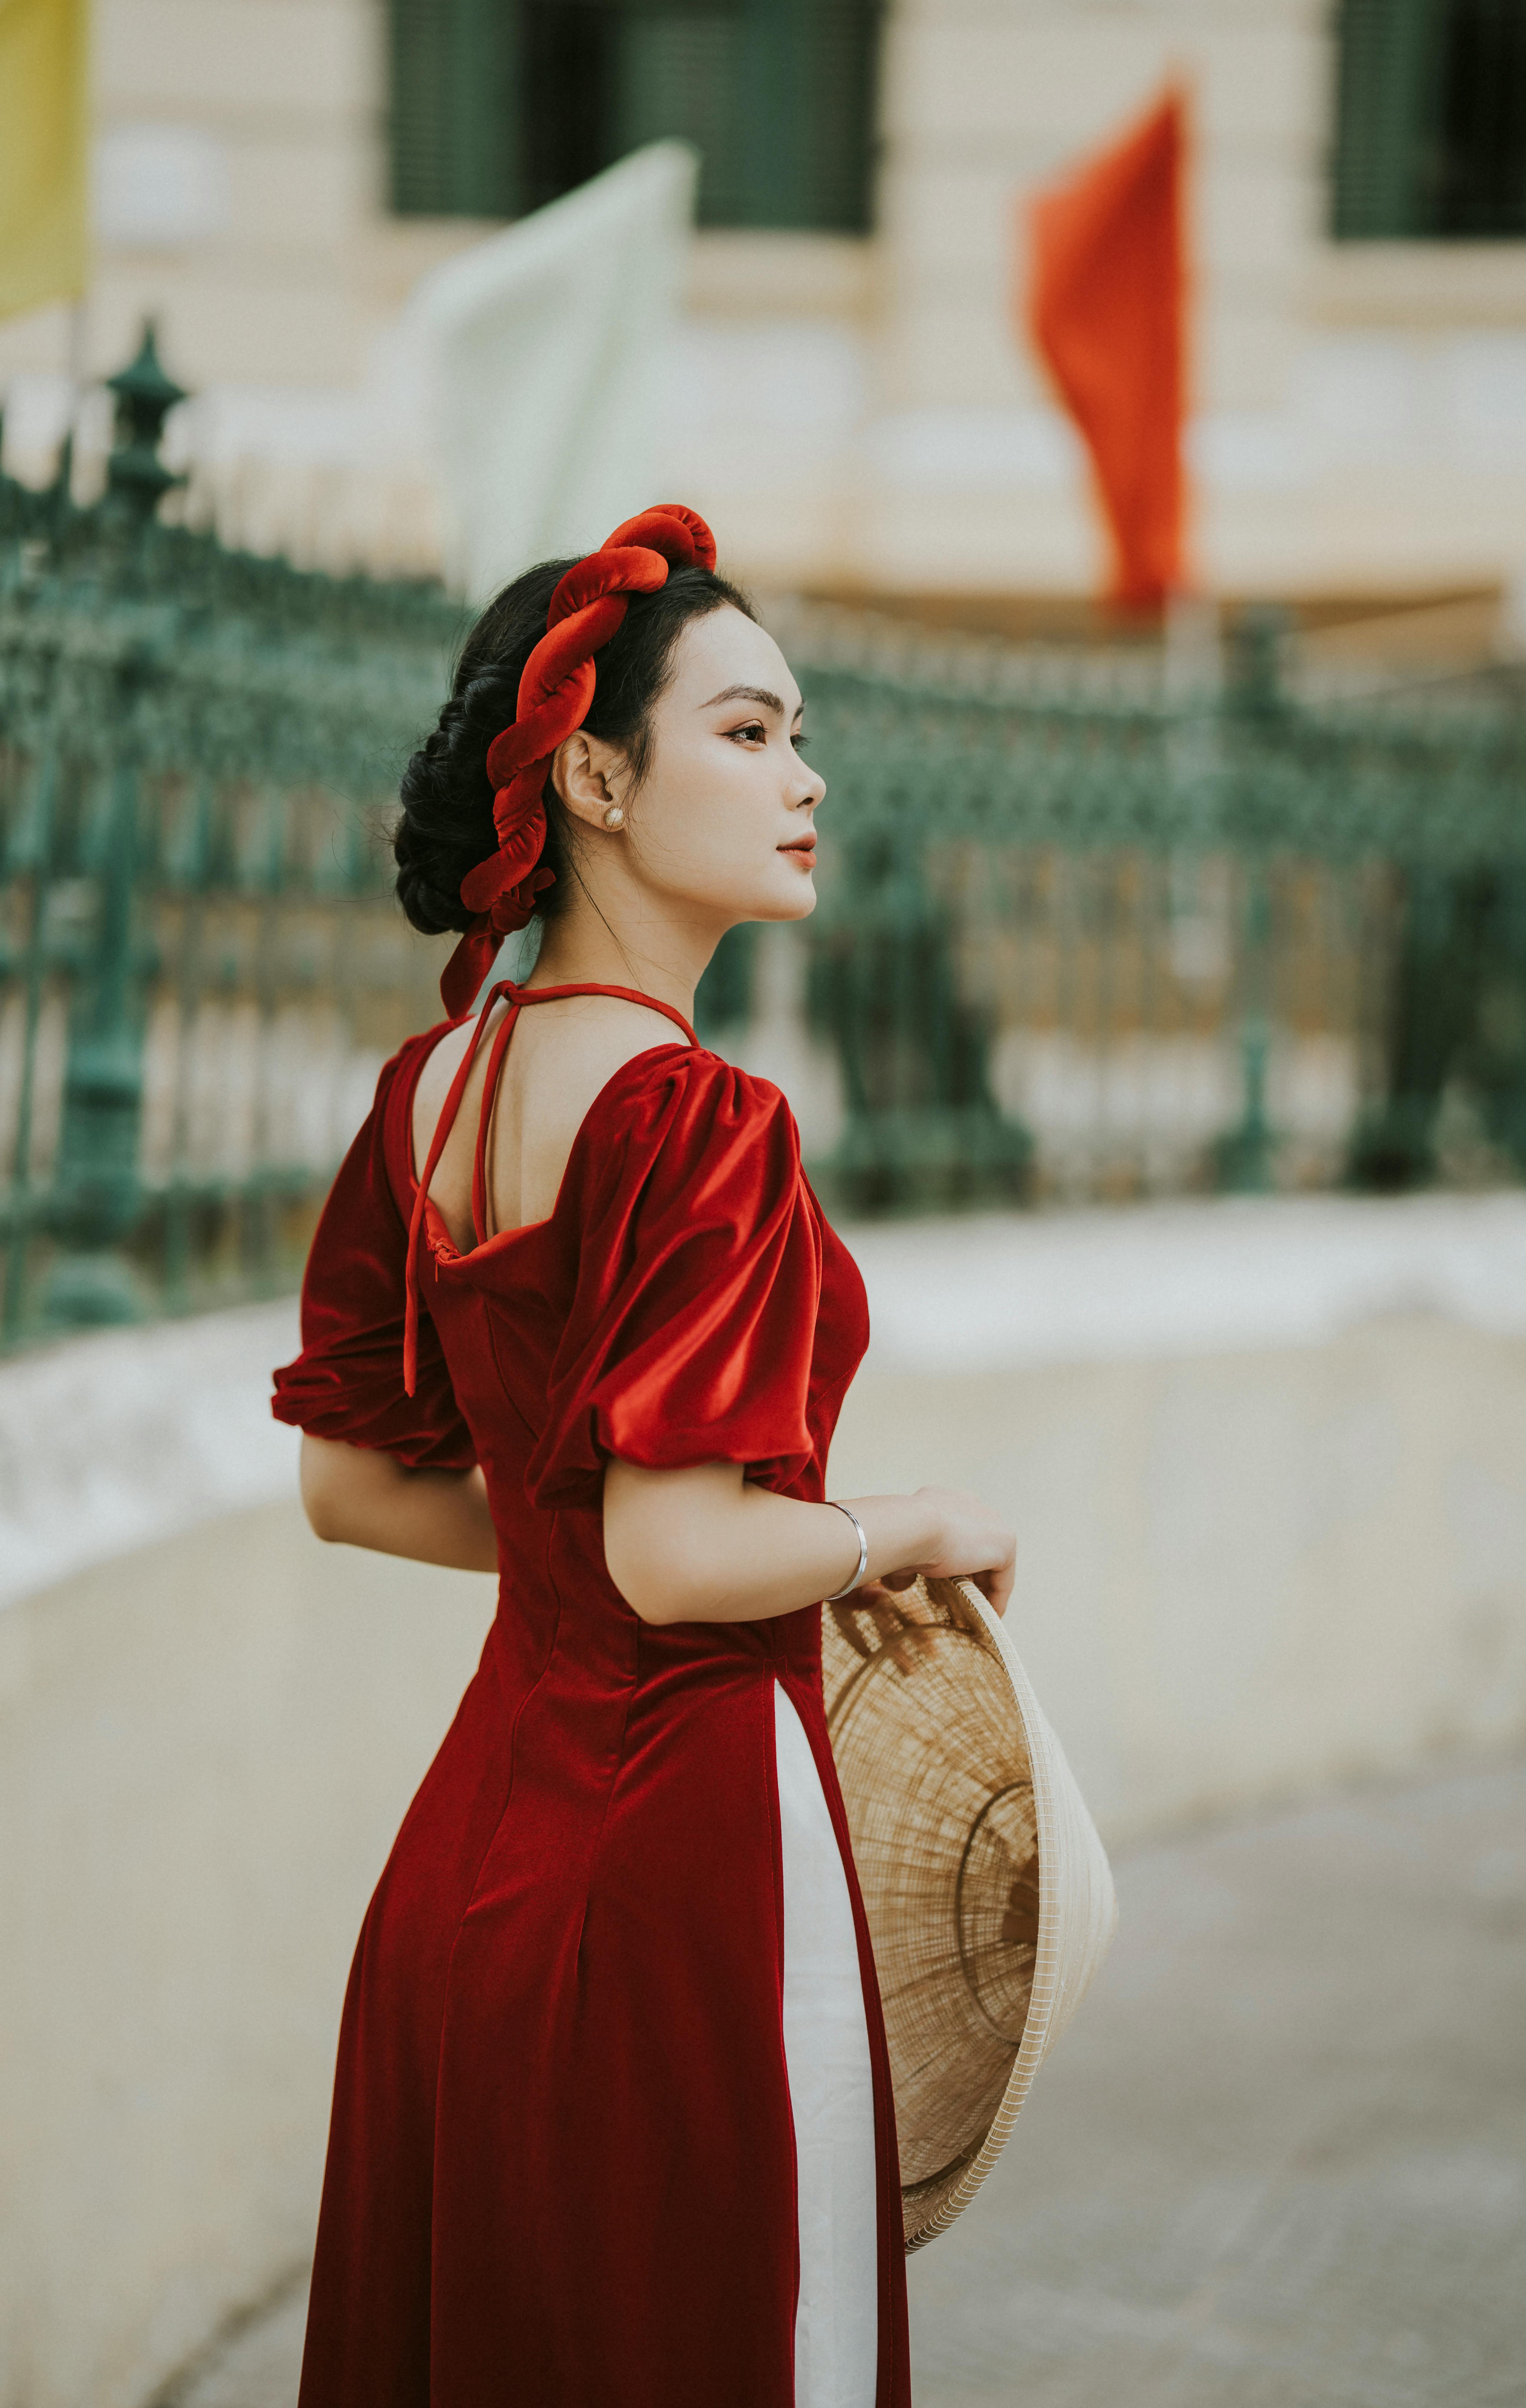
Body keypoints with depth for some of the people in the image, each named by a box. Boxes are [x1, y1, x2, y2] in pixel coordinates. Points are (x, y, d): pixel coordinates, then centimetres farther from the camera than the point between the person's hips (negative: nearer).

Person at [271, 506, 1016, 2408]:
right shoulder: (697, 1120, -19)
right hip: (692, 1829, -9)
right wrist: (922, 1532, -6)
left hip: (473, 1837, 9)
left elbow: (348, 1483, 14)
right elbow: (680, 1562, -22)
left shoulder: (434, 1089, 6)